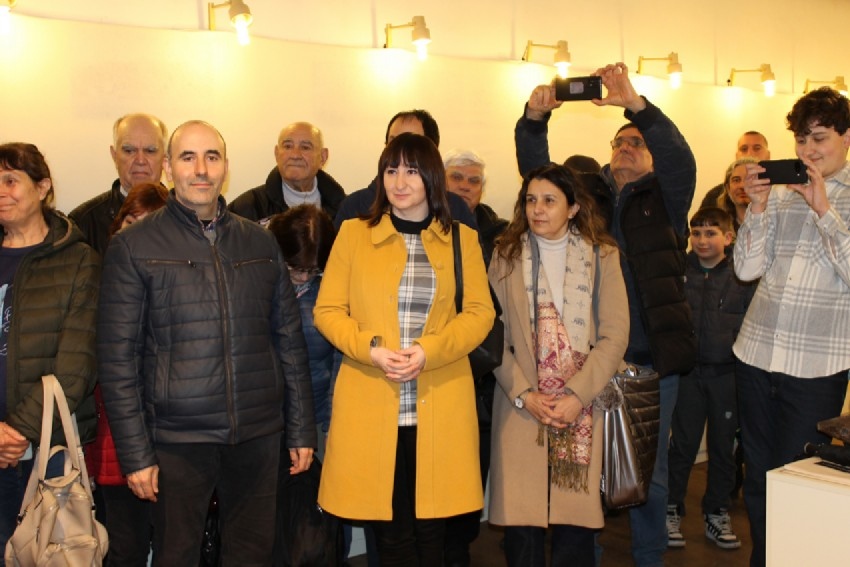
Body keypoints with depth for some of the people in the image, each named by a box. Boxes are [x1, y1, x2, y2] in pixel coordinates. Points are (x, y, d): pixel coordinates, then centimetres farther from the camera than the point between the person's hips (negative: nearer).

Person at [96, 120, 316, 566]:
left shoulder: (260, 242, 8)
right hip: (176, 440, -3)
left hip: (258, 435, 3)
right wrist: (135, 453, -7)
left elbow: (289, 339, 11)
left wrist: (301, 429, 9)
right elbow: (117, 358, -4)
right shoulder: (133, 246, -2)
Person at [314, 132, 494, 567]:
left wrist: (428, 351, -13)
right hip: (370, 404, 0)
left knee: (430, 528, 6)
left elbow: (480, 313, 2)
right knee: (389, 530, 4)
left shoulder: (462, 239, 8)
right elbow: (327, 311, 4)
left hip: (440, 406, 1)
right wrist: (371, 348, -13)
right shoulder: (353, 233, 6)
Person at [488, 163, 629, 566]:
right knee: (521, 522, -1)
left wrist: (577, 396, -12)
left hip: (582, 410, 0)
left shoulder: (602, 256, 6)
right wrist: (525, 396, -10)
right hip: (521, 408, 0)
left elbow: (614, 336, -2)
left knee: (576, 523, -1)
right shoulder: (506, 256, 8)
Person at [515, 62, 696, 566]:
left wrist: (636, 104, -24)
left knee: (649, 465, 8)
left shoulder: (665, 198, 6)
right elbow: (537, 169, 2)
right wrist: (534, 119, -15)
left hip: (653, 355, -1)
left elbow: (680, 157, -12)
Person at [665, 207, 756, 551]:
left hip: (727, 374, 0)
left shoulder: (742, 277, -2)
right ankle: (672, 511, 18)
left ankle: (717, 514, 24)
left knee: (723, 446, 10)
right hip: (688, 371, 0)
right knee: (683, 444, 6)